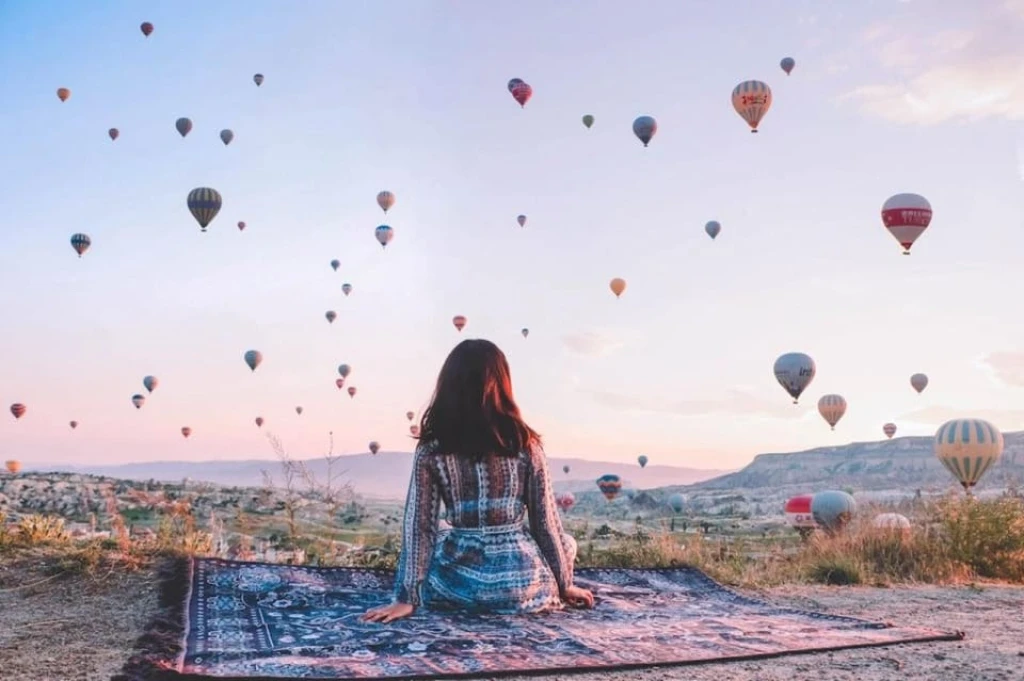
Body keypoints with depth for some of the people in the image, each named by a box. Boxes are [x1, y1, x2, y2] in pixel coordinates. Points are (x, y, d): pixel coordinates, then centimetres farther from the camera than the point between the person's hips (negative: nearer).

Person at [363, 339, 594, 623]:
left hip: (458, 586, 1)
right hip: (523, 586, -1)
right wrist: (565, 584, 12)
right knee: (565, 542, 30)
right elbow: (547, 522, 0)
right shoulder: (525, 445, -5)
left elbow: (418, 527, -4)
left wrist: (407, 597, 2)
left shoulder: (431, 450, -5)